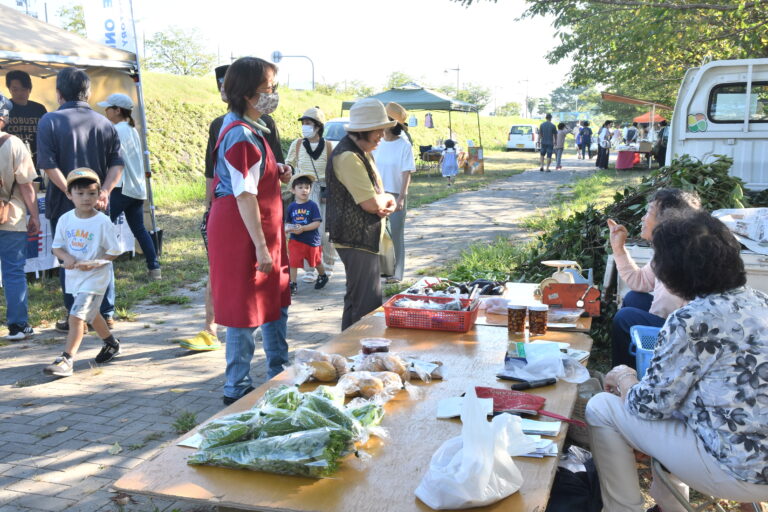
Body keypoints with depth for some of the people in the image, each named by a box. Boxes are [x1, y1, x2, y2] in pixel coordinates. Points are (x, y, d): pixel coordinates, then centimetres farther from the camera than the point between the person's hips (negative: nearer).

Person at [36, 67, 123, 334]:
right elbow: (117, 164, -3)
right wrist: (104, 191, -10)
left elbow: (49, 165, -15)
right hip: (98, 205, 3)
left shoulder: (50, 121, -7)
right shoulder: (103, 122, 4)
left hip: (64, 205, -3)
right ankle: (106, 314, 19)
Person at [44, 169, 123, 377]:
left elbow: (113, 252, -10)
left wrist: (94, 263, -24)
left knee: (76, 316, -14)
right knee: (91, 314, 23)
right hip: (73, 276, 7)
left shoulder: (102, 222, -15)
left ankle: (67, 359, -7)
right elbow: (57, 246, 7)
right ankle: (111, 343, 45)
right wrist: (66, 257, -14)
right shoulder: (65, 219, -1)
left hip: (95, 276, -6)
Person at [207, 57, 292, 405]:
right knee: (245, 310, 0)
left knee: (275, 303, 18)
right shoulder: (241, 135, -19)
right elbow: (244, 195, -23)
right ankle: (237, 389, 14)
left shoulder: (247, 128, 13)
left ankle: (279, 375, 32)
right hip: (242, 230, -10)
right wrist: (261, 245, -23)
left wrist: (276, 173, 9)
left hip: (263, 230, 11)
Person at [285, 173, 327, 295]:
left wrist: (302, 228, -24)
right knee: (293, 262, -5)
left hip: (312, 240, -2)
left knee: (316, 261, 15)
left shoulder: (313, 205, -11)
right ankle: (293, 284, 6)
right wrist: (288, 228, -13)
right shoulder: (292, 206, 0)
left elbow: (317, 222, -16)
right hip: (295, 239, 2)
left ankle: (322, 277, 42)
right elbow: (287, 222, 10)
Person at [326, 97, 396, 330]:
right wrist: (387, 198, -2)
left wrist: (388, 203, -2)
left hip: (367, 238, 11)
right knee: (364, 303, -8)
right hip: (357, 240, -11)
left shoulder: (363, 152, 15)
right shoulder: (348, 157, -19)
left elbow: (377, 193, 21)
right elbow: (371, 203, -24)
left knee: (368, 301, 19)